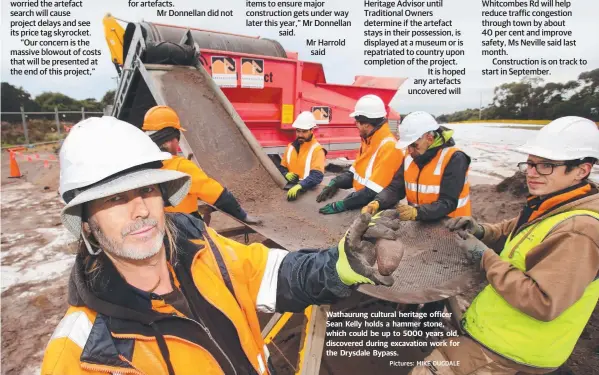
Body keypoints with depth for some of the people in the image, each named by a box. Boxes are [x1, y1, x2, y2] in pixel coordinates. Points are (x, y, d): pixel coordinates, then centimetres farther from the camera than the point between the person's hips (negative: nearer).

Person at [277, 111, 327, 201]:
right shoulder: (291, 146, 12)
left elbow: (317, 176, -19)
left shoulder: (317, 149, -7)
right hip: (289, 187, 4)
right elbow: (282, 167, 20)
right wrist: (286, 174, -2)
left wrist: (299, 186, -33)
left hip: (308, 191, -4)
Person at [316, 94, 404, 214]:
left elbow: (373, 192, -25)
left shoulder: (388, 147, -22)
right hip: (360, 200, 8)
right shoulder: (368, 140, 7)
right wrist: (334, 183, -5)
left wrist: (341, 205, -25)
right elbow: (354, 172, 11)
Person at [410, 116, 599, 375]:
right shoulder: (548, 206, 4)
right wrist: (479, 231, -4)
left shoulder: (578, 231, -27)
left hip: (509, 347, -9)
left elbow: (542, 303, -29)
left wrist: (485, 257, -22)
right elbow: (512, 232, 18)